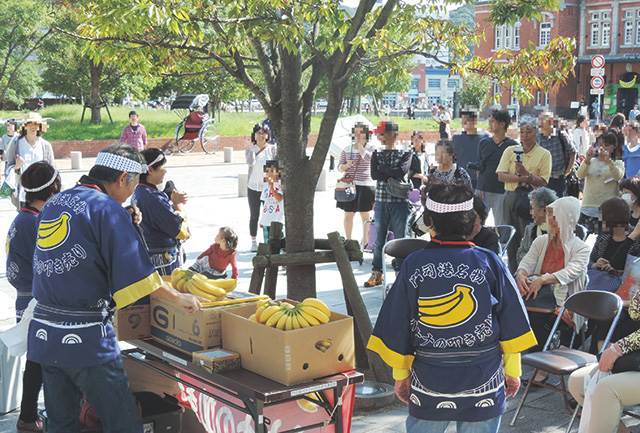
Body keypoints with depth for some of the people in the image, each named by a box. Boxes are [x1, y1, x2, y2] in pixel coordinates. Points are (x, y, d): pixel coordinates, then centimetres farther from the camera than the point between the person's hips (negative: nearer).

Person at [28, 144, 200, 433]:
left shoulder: (53, 204, 13)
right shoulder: (107, 208, -11)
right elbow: (136, 274, -16)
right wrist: (177, 298, -3)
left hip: (43, 334, 8)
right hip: (86, 340, -8)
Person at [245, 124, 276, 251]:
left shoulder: (272, 149, -1)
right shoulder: (250, 149, -1)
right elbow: (250, 162, -20)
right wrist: (253, 148, -14)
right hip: (253, 187, 0)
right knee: (254, 216, 7)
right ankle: (253, 242, 15)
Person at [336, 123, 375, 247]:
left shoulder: (370, 148, 0)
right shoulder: (346, 150, 8)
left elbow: (367, 157, -22)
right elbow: (340, 168, 9)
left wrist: (360, 144, -14)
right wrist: (346, 165, -13)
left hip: (365, 185, -3)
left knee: (365, 214, 4)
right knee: (348, 214, 6)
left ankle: (365, 241, 14)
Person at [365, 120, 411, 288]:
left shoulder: (405, 154, 2)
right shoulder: (377, 154, 11)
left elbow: (400, 172, -14)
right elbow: (374, 175, -3)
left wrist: (381, 171, -6)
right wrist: (390, 174, -12)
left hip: (399, 201, -3)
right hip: (381, 202, 3)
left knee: (400, 238, 1)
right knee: (379, 239, 5)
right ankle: (376, 274, 11)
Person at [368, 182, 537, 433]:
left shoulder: (413, 265, -7)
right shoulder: (489, 262, -7)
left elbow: (397, 328, -1)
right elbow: (511, 324, 0)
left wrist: (400, 374, 12)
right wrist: (512, 370, 13)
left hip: (429, 381, 0)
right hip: (483, 383, 0)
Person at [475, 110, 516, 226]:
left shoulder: (512, 145, -2)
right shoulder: (483, 143, 8)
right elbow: (479, 167, 10)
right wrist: (480, 188, 2)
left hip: (501, 191, -3)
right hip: (483, 190, 3)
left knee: (501, 226, 4)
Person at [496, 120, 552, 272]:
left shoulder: (544, 154, 1)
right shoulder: (510, 151, 8)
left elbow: (543, 182, -7)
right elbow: (501, 175, -2)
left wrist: (526, 174, -21)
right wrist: (521, 178, -16)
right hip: (512, 196, 3)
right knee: (511, 236, 7)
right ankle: (512, 271, 16)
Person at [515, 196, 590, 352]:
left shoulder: (581, 248, 1)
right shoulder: (541, 241, 15)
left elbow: (571, 272, -15)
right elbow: (526, 263, 3)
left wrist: (543, 280, -30)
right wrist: (520, 275, -22)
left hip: (563, 305, -4)